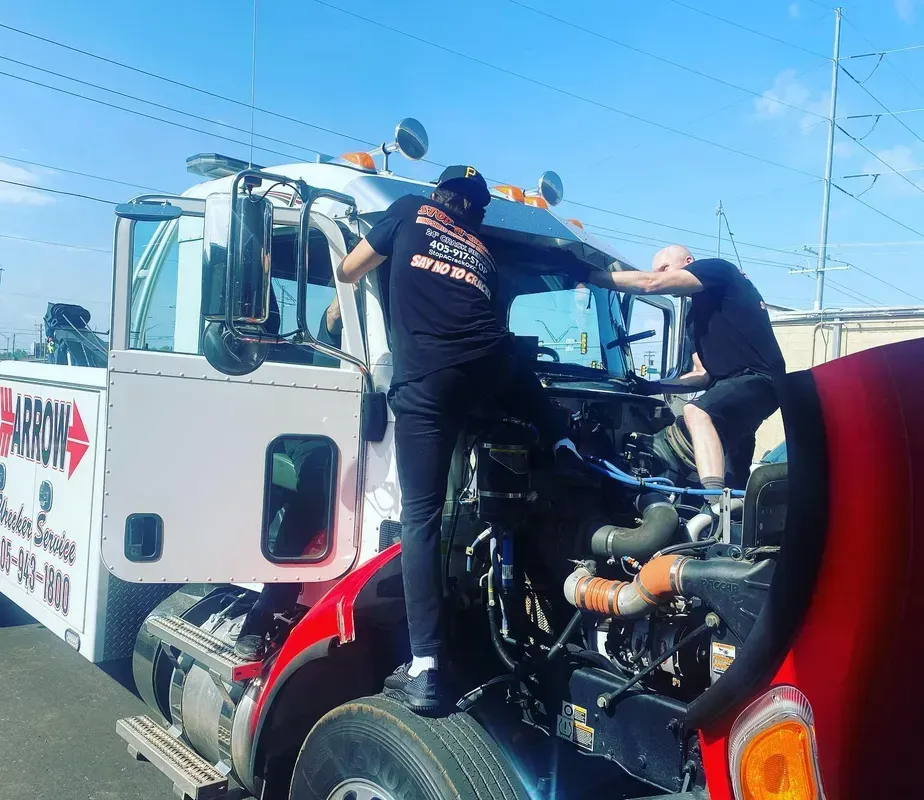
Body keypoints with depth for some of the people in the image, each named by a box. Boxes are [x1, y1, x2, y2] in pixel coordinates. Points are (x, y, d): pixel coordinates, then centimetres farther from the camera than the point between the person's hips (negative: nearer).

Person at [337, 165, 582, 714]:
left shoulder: (410, 211, 22)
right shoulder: (484, 252, 30)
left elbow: (349, 272, 24)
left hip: (425, 381, -3)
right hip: (493, 365, 3)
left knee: (420, 516, -3)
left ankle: (425, 672, -6)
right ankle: (565, 447, 26)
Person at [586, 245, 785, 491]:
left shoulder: (716, 269, -3)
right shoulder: (699, 314, 22)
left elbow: (650, 284, -16)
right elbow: (703, 375, 22)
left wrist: (591, 275, -13)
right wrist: (655, 387, 11)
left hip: (757, 378, -11)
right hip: (735, 382, 11)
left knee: (696, 412, -34)